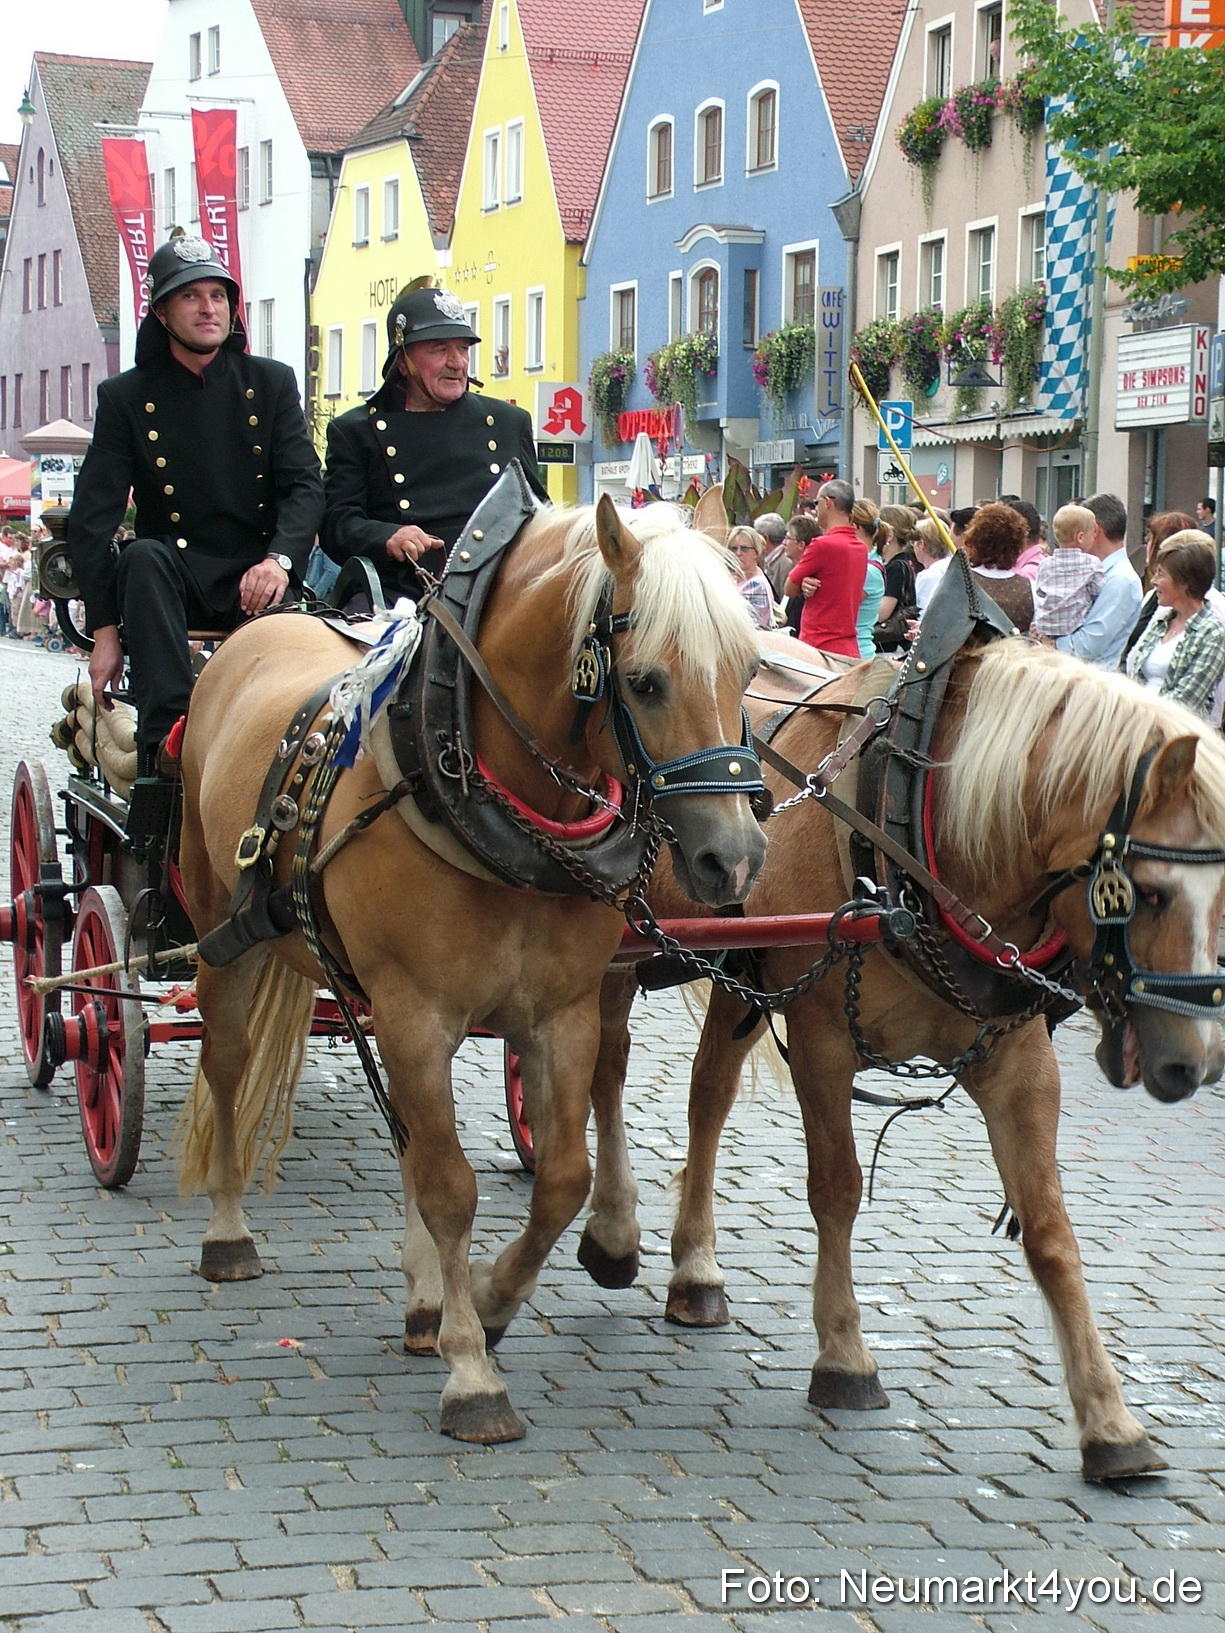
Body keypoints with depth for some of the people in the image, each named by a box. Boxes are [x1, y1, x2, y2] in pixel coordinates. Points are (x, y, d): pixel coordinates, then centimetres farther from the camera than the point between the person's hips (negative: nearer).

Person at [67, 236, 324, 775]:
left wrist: (279, 559, -25)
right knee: (143, 558, -35)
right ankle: (167, 735, -46)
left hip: (255, 579, 0)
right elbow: (91, 518, -3)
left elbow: (305, 484, -2)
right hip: (175, 578, 0)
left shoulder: (272, 383, 7)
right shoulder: (126, 398, 3)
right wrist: (104, 629, -14)